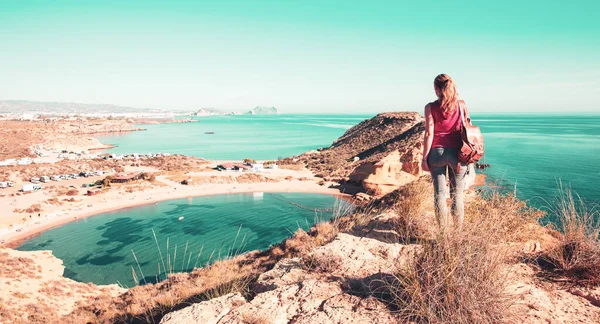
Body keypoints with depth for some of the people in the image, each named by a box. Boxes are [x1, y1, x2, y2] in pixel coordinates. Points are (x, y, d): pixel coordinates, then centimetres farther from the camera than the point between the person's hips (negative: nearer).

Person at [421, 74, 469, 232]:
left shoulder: (431, 107, -4)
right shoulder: (462, 105, 3)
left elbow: (429, 134, -7)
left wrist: (424, 157, -2)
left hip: (437, 152, -1)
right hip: (457, 153, 2)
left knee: (439, 194, 5)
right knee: (457, 195, 9)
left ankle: (444, 233, 8)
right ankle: (459, 231, 14)